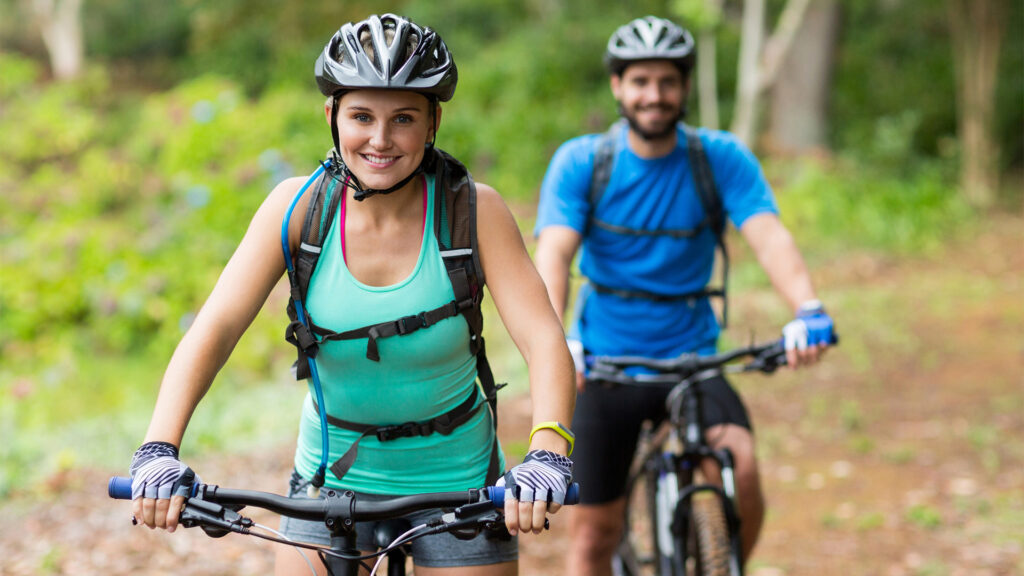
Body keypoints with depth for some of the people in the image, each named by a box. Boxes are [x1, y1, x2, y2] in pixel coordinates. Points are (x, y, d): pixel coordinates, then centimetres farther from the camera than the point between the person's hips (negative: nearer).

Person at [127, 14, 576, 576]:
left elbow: (544, 342, -24)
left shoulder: (474, 210, -16)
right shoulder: (299, 207, -13)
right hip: (333, 472, 1)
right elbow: (213, 328, -19)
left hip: (456, 478, -1)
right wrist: (159, 451, -34)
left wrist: (545, 454, -42)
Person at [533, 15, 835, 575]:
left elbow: (769, 236, -21)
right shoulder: (579, 161, -8)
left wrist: (808, 311, -41)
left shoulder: (722, 159, -6)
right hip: (604, 361, 0)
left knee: (741, 468, -26)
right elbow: (552, 254, -21)